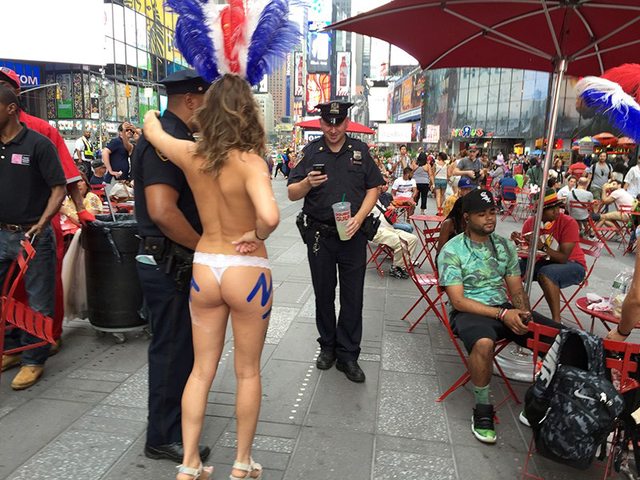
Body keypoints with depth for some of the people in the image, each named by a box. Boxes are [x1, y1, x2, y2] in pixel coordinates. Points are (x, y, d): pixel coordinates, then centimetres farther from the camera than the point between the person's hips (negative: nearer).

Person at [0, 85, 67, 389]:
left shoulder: (38, 144, -7)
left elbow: (59, 189, -9)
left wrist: (41, 223, -20)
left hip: (33, 235, -5)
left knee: (38, 303, 3)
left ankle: (33, 360, 17)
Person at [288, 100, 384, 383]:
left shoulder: (360, 150, 6)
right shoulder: (311, 151, 3)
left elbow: (373, 188, 6)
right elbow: (292, 194, 1)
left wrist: (359, 218, -9)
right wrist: (307, 183, -21)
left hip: (353, 234, 0)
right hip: (319, 234, 0)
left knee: (352, 296, 4)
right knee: (323, 294, 12)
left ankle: (347, 355, 16)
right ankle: (327, 346, 30)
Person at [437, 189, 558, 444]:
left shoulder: (506, 246, 10)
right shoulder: (452, 250, -7)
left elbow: (517, 290, 12)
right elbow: (458, 300, -13)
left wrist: (523, 313, -11)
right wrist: (501, 314, -20)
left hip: (505, 308, 6)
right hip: (469, 311, -5)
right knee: (484, 343, -39)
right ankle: (482, 409, -15)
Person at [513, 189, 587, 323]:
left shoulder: (568, 223, -18)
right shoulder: (530, 222, -6)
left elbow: (563, 258, -22)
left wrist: (542, 247, -36)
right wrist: (519, 242, -21)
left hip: (572, 265, -5)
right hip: (543, 263, 5)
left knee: (546, 273, -35)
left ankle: (556, 320, -26)